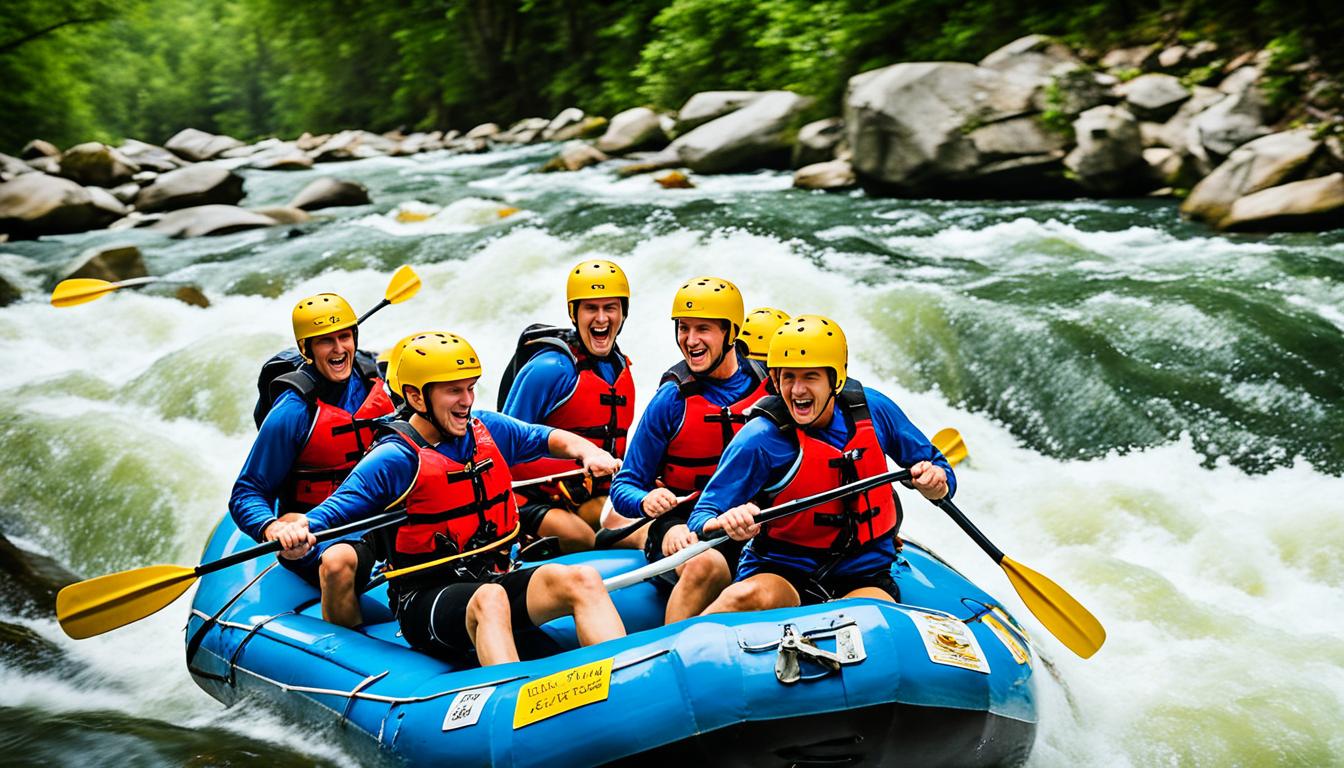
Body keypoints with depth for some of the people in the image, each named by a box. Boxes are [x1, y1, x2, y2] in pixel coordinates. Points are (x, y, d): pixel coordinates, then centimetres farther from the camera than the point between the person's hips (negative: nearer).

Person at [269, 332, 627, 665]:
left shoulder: (487, 430, 11)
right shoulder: (394, 459, -7)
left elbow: (548, 438, 22)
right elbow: (330, 514, -9)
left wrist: (588, 451, 1)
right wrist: (300, 530, -32)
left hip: (495, 580, 6)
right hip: (425, 602, -5)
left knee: (581, 580, -22)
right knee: (489, 599, -39)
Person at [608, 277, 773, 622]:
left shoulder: (767, 385, 4)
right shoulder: (672, 400, -3)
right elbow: (624, 487, 1)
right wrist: (646, 500, -22)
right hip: (685, 519, -2)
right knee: (707, 565, -36)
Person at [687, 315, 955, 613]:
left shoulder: (873, 409, -2)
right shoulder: (759, 439, -13)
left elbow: (933, 463, 11)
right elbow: (701, 520, -15)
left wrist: (935, 481, -13)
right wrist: (725, 522, -39)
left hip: (863, 578, 3)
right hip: (778, 572, -2)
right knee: (750, 597, -37)